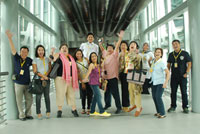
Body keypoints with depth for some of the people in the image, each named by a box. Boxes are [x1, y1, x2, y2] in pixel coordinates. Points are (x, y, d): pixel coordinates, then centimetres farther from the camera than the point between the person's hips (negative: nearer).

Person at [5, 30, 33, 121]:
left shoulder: (29, 60, -1)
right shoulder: (17, 58, -5)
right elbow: (13, 49, -16)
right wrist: (10, 38, -27)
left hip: (27, 83, 2)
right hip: (18, 84, -2)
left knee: (29, 99, 6)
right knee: (19, 100, 4)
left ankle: (28, 114, 22)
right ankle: (21, 115, 17)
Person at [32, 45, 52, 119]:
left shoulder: (47, 59, 13)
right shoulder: (35, 60, 5)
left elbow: (50, 68, 5)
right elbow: (35, 71, -2)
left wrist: (45, 76, -9)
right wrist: (43, 76, -13)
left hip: (47, 79, 2)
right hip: (38, 79, -2)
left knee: (47, 96, 4)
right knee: (38, 96, -2)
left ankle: (48, 112, 9)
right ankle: (38, 113, 4)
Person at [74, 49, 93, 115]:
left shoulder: (85, 59, 4)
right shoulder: (75, 63, -2)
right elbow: (77, 73, -4)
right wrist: (82, 83, -8)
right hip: (82, 81, -2)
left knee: (90, 95, 1)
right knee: (83, 96, 2)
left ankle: (88, 109, 12)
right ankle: (83, 109, 17)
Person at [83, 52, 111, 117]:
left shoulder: (98, 65, 12)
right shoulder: (91, 65, -10)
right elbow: (89, 71, -28)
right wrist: (86, 78, -42)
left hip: (97, 83, 8)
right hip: (93, 83, -8)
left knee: (95, 97, 12)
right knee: (99, 96, -9)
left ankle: (92, 111, 21)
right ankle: (102, 112, -4)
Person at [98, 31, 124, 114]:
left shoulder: (114, 55, -4)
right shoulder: (105, 54, 14)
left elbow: (117, 46, -15)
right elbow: (102, 49, 26)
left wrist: (120, 38, -23)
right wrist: (100, 44, 10)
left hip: (113, 77, -7)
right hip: (106, 77, 7)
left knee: (115, 92, -6)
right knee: (107, 92, 18)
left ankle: (119, 107, 1)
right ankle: (107, 104, 34)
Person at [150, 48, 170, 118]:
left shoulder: (162, 62, -13)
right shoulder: (153, 61, 7)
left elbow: (168, 73, -17)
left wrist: (165, 83, -25)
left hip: (160, 83, -7)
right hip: (154, 82, 7)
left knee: (158, 97, -14)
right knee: (154, 97, 8)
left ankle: (162, 113, -3)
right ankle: (159, 112, 22)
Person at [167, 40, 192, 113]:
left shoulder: (185, 53, -1)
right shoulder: (171, 54, 9)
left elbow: (189, 64, -1)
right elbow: (168, 64, 15)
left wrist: (186, 73, -9)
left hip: (182, 76, -3)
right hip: (174, 76, 3)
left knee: (184, 92, 1)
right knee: (173, 92, 7)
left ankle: (185, 107, 11)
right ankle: (173, 106, 17)